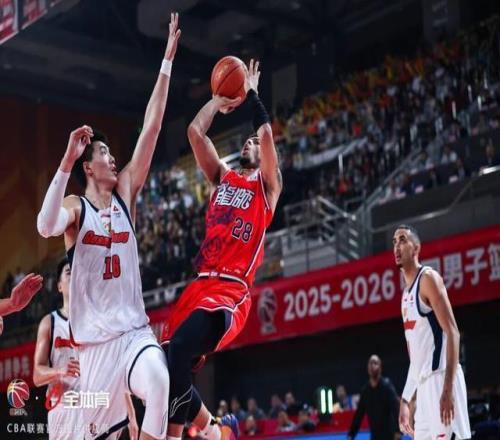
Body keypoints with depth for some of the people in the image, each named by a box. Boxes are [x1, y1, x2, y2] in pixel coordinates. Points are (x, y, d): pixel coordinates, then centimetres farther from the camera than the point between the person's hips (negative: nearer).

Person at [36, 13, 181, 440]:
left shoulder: (126, 192, 8)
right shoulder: (75, 207, -1)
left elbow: (151, 127, 3)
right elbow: (46, 226, -28)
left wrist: (168, 60, 0)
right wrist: (66, 162, -32)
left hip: (135, 330, 2)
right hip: (95, 340, -2)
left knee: (160, 386, -29)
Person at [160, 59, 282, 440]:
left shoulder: (267, 186, 9)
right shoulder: (222, 178, 22)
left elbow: (267, 132, -5)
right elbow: (195, 131, 16)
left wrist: (251, 93, 8)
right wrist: (221, 98, 23)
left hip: (231, 290, -6)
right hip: (200, 285, 6)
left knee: (179, 350, -29)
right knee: (169, 367, -6)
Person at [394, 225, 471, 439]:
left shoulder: (428, 278, -7)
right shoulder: (406, 293, 20)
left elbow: (452, 333, -16)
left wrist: (448, 389, -25)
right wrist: (405, 399, 22)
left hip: (441, 378, -9)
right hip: (424, 382, 9)